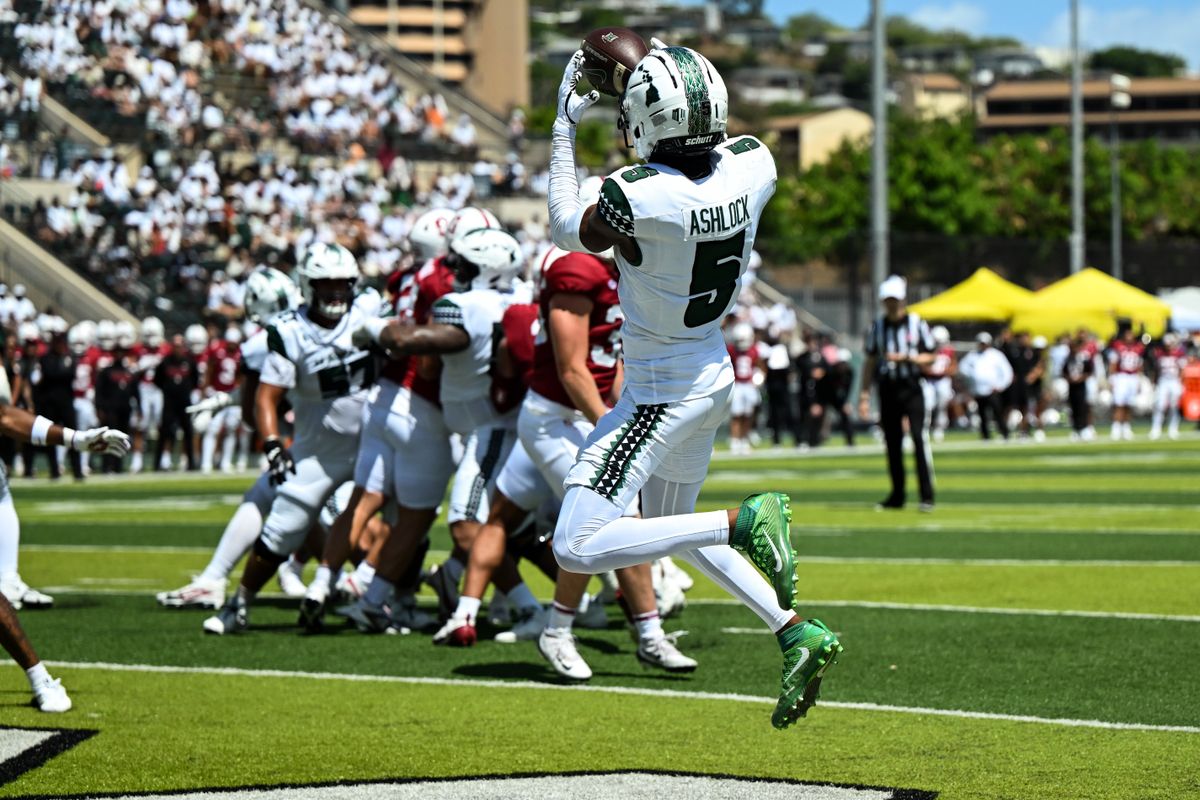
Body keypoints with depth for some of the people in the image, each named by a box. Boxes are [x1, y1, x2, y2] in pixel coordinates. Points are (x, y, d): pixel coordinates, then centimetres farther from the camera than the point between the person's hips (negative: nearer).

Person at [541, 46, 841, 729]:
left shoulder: (639, 197, -29)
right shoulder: (753, 167, -12)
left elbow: (568, 233, -6)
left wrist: (565, 129, 2)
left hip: (662, 396, -8)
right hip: (713, 375, 8)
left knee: (578, 548, -9)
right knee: (672, 528, 27)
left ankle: (746, 519, -18)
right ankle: (798, 631, 15)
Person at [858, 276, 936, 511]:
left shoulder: (916, 324, 1)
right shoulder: (877, 325, 9)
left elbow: (929, 358, 2)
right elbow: (870, 361, 13)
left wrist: (907, 358, -16)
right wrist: (864, 394, 8)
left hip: (911, 388, -3)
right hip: (887, 388, 3)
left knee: (918, 437, -13)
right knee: (892, 442, 6)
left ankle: (927, 495, -13)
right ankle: (897, 495, 15)